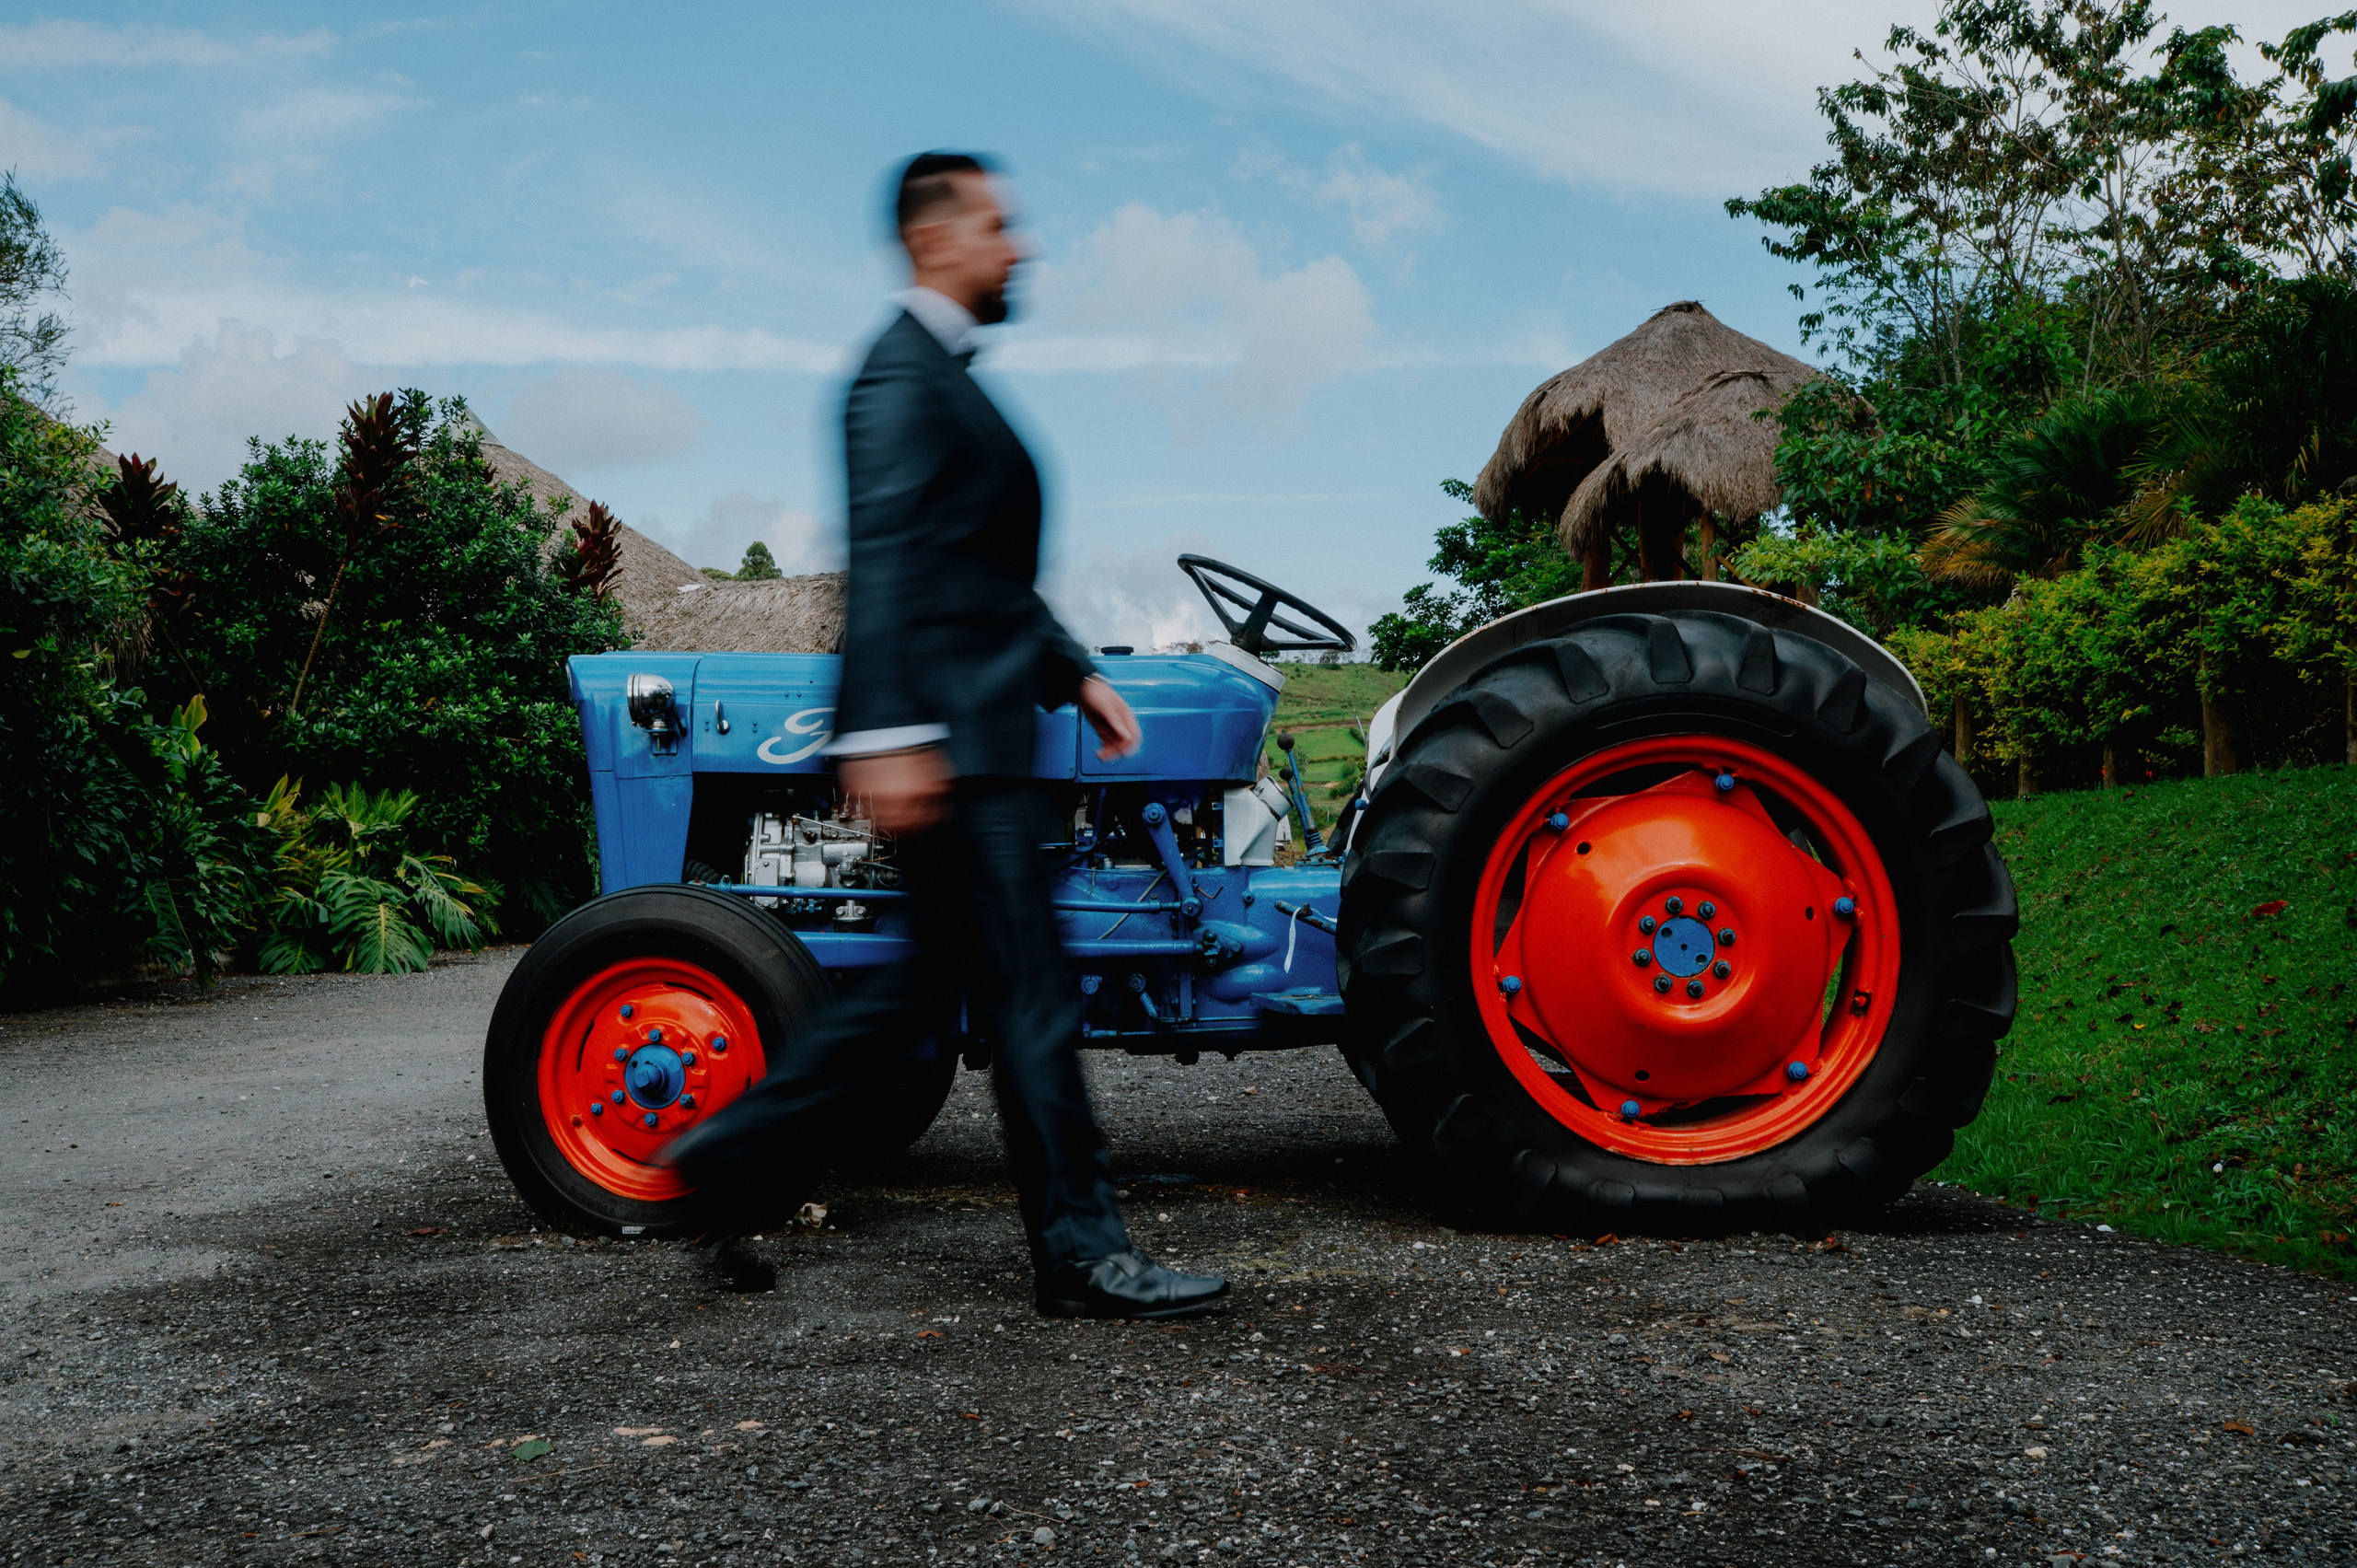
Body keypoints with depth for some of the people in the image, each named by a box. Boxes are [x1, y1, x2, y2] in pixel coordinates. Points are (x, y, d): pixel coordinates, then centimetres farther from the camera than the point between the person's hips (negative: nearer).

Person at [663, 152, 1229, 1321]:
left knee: (932, 981, 15)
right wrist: (887, 732, -28)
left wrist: (1073, 672, 22)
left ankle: (736, 1149, 22)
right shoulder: (903, 373, -11)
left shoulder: (949, 378, 22)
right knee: (1028, 996, -4)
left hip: (979, 732, 10)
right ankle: (1081, 1253, 6)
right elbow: (883, 560, -21)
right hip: (945, 738, -10)